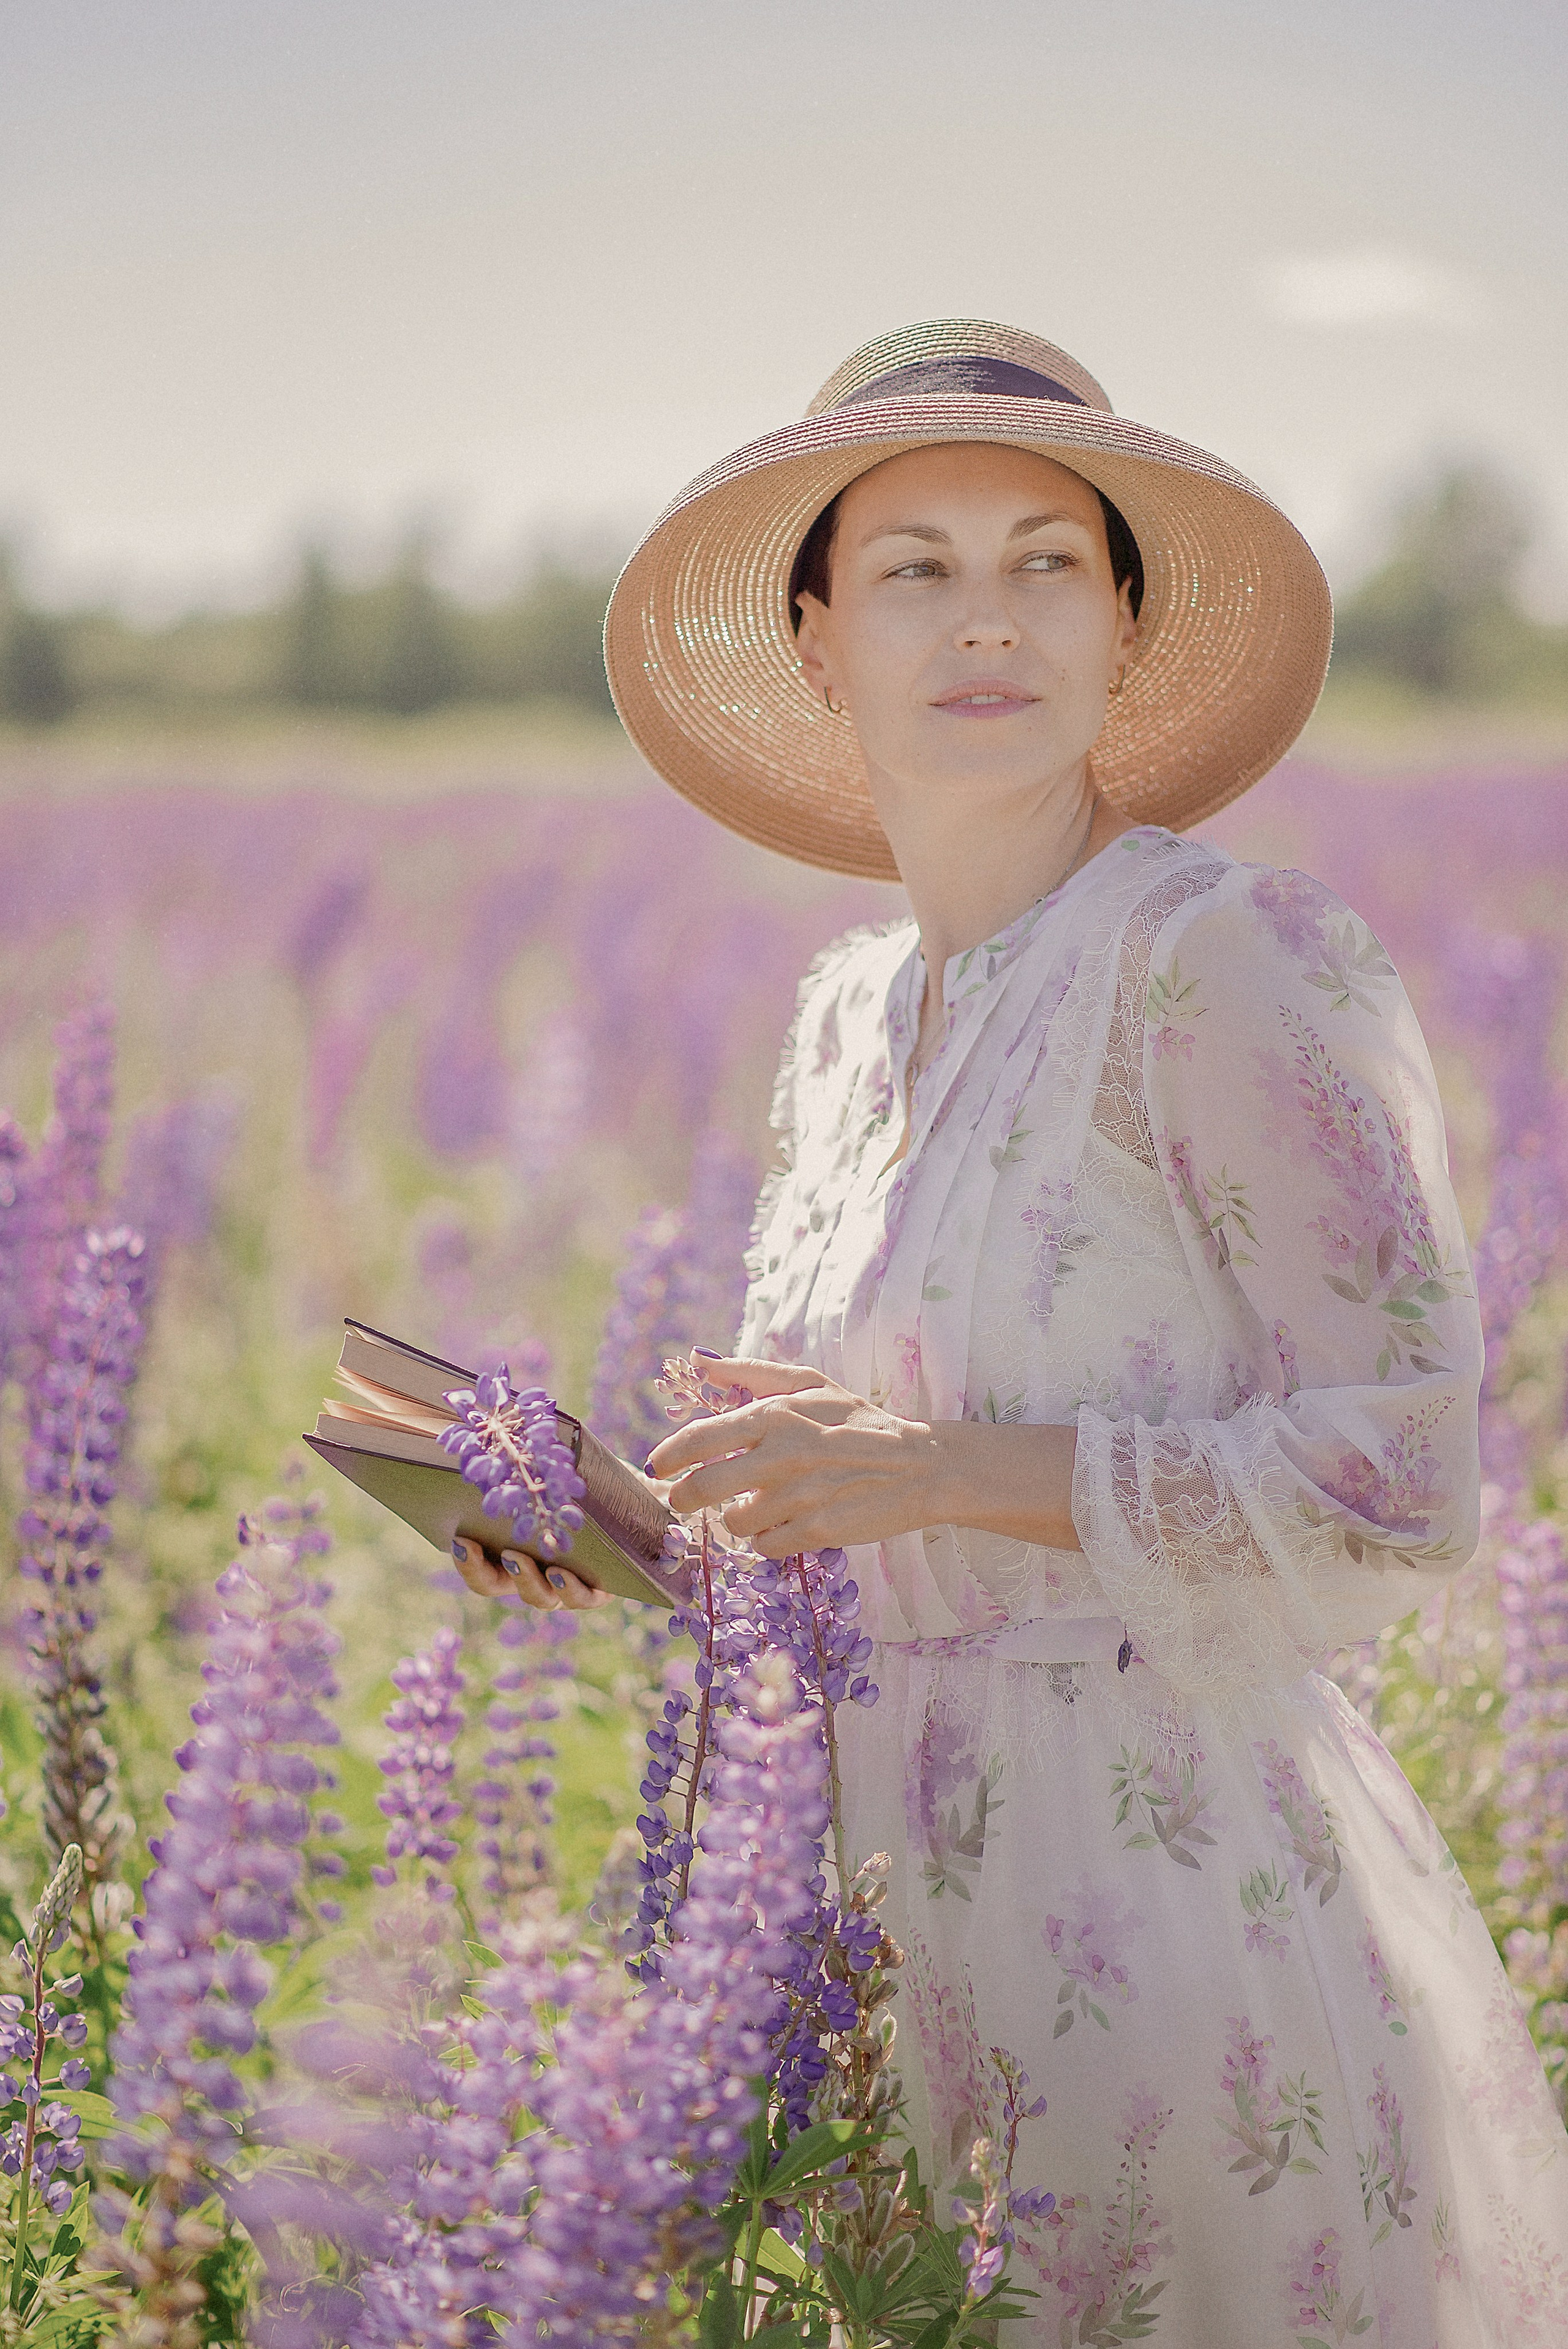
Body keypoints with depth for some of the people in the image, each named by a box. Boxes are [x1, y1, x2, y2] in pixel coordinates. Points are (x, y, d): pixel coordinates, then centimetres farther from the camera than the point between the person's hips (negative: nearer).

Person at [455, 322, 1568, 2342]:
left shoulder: (1230, 957, -13)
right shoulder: (850, 1016, 10)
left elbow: (1394, 1493, -17)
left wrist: (947, 1466, -19)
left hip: (1184, 1908, -7)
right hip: (940, 1908, 7)